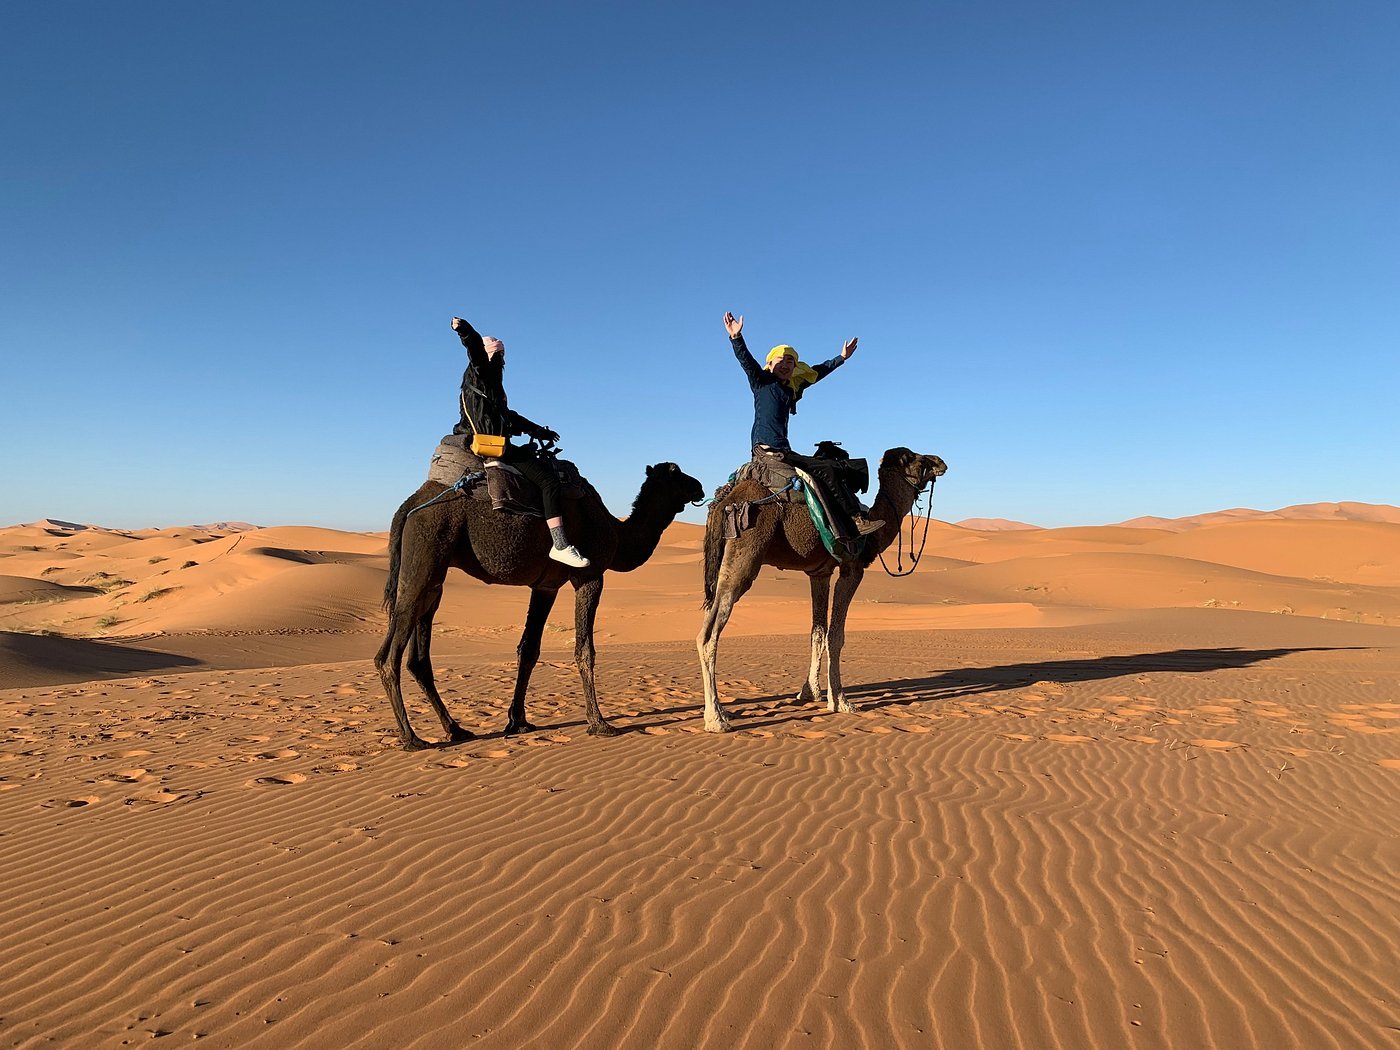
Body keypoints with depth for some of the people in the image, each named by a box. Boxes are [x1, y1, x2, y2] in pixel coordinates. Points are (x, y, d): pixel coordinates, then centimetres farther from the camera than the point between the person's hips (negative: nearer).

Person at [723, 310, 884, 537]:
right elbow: (745, 360, -12)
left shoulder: (793, 388, 21)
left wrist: (841, 357, 41)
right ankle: (856, 520, -17)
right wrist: (736, 337, -28)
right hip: (767, 450, -9)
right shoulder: (762, 381, 3)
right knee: (826, 469, -16)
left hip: (782, 451, 9)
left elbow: (816, 372, 33)